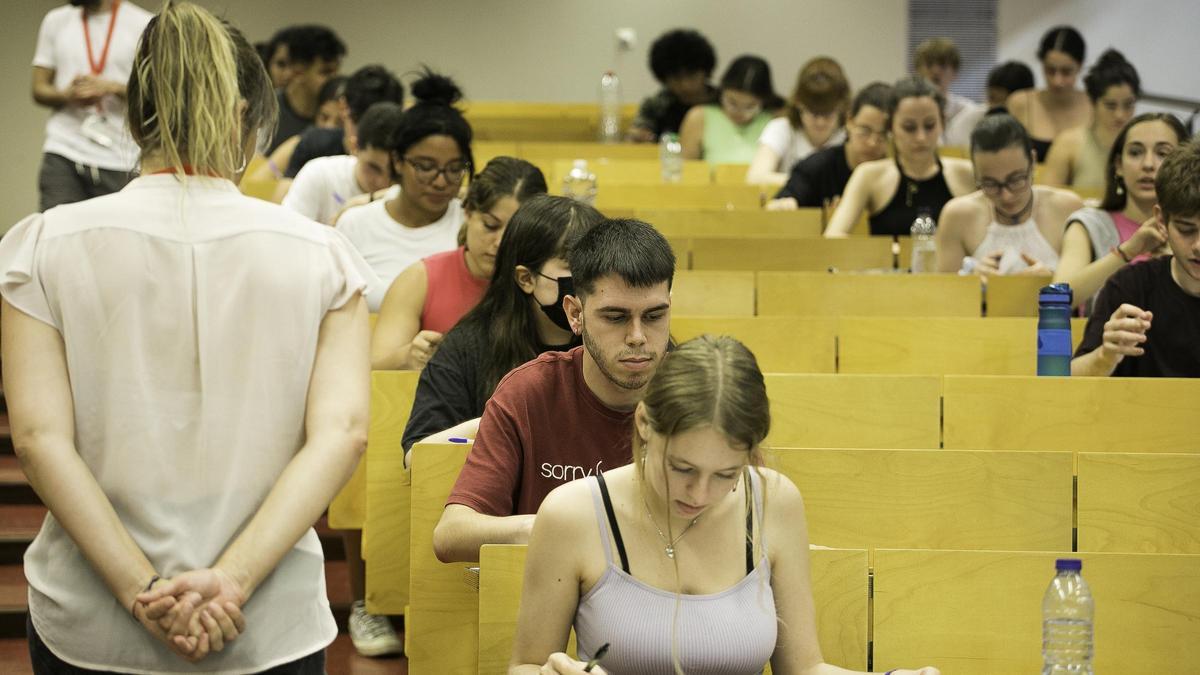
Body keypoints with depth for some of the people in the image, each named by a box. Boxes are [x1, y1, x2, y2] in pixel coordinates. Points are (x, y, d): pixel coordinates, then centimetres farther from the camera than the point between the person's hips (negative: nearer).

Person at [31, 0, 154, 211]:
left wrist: (111, 87, -16)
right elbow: (39, 90, 13)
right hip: (62, 154, 2)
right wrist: (67, 95, -9)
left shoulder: (144, 24, 2)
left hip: (119, 161, -2)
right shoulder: (55, 20, 13)